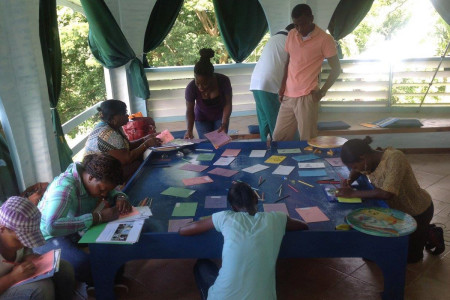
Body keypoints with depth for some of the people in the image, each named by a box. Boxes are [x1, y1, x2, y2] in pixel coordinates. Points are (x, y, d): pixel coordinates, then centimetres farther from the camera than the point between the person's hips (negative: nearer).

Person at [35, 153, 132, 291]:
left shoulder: (98, 181, -9)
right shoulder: (65, 186, -31)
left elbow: (113, 192, 10)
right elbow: (52, 226, -44)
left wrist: (121, 198, -16)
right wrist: (98, 217, -43)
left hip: (76, 231, 8)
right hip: (49, 238, -7)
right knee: (85, 264, -33)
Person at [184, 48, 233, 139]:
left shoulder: (223, 81, -27)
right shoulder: (191, 88, -27)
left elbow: (228, 104, -18)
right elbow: (189, 110, -17)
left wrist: (224, 124, -29)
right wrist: (189, 130, -31)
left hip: (220, 117, 0)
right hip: (202, 119, 0)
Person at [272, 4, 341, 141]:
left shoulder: (325, 39, -7)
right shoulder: (291, 35, 9)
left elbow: (336, 69, -3)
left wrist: (322, 91, -10)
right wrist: (283, 85, 7)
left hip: (307, 97, -5)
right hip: (288, 95, 6)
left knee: (307, 141, 0)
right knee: (278, 137, 10)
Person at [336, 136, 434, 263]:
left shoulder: (394, 158, -35)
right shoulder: (369, 161, -13)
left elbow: (387, 193, -43)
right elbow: (356, 171, 11)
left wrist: (353, 193, -38)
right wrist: (348, 181, -12)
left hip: (417, 212, -7)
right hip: (397, 207, 7)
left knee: (410, 256, 2)